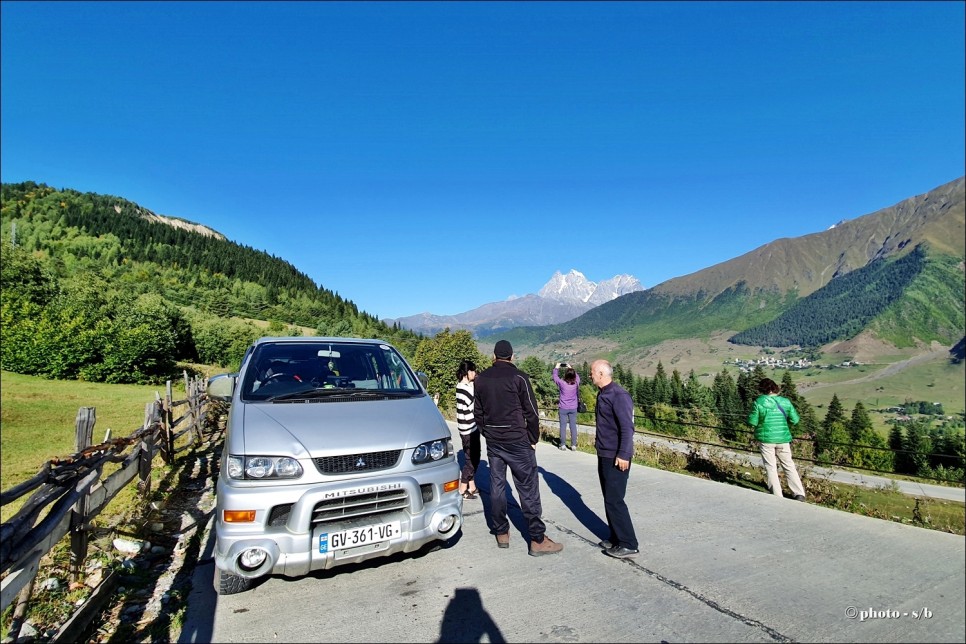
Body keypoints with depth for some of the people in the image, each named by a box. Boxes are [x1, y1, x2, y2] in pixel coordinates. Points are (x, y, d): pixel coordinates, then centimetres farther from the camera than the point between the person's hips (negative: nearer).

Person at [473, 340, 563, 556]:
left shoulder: (481, 378, 5)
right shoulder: (518, 377, -10)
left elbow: (477, 412, 10)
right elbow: (531, 412, -8)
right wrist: (533, 439, 3)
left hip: (492, 442, 5)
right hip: (517, 441, -5)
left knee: (496, 485, 13)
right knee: (528, 489, 1)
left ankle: (501, 533, 22)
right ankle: (538, 540, 5)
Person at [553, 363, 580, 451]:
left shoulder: (562, 383, -15)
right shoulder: (576, 383, -8)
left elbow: (555, 377, 3)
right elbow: (577, 376, 14)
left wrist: (556, 368, 16)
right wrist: (571, 368, 20)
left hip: (563, 408, -2)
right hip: (573, 408, 2)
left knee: (563, 426, 4)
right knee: (573, 426, 6)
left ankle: (563, 445, 8)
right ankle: (573, 445, 7)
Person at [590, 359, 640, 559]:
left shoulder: (619, 395, -19)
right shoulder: (603, 393, 9)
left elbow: (627, 427, -22)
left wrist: (623, 455, -24)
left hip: (616, 457, -9)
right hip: (604, 455, 9)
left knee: (614, 500, -3)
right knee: (609, 498, 15)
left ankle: (628, 544, 8)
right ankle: (616, 537, 27)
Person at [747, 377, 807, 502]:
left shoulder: (759, 402, -13)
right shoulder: (785, 402, -3)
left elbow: (752, 422, -11)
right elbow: (795, 420, 1)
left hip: (766, 439, -3)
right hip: (783, 439, 3)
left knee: (770, 467, 7)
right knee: (789, 466, 15)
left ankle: (777, 496, 10)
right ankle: (800, 494, 16)